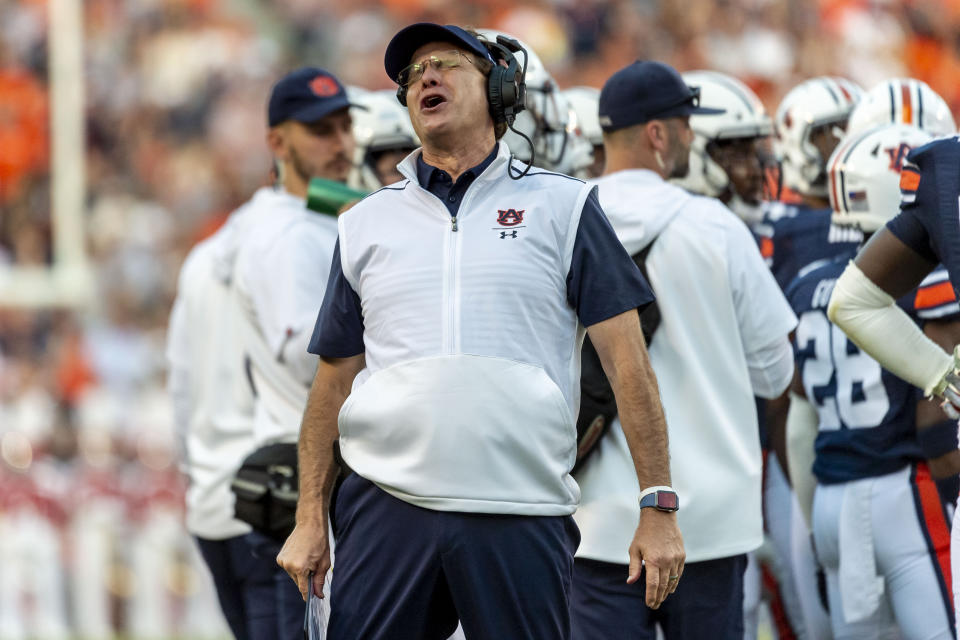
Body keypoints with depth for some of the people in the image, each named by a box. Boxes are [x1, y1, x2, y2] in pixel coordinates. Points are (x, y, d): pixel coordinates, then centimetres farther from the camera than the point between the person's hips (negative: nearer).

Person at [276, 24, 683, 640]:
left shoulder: (562, 207, 8)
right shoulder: (366, 224, 15)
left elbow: (627, 360, 3)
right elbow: (334, 381, 16)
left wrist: (659, 508, -5)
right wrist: (310, 519, 8)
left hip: (522, 517, -2)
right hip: (388, 512, 2)